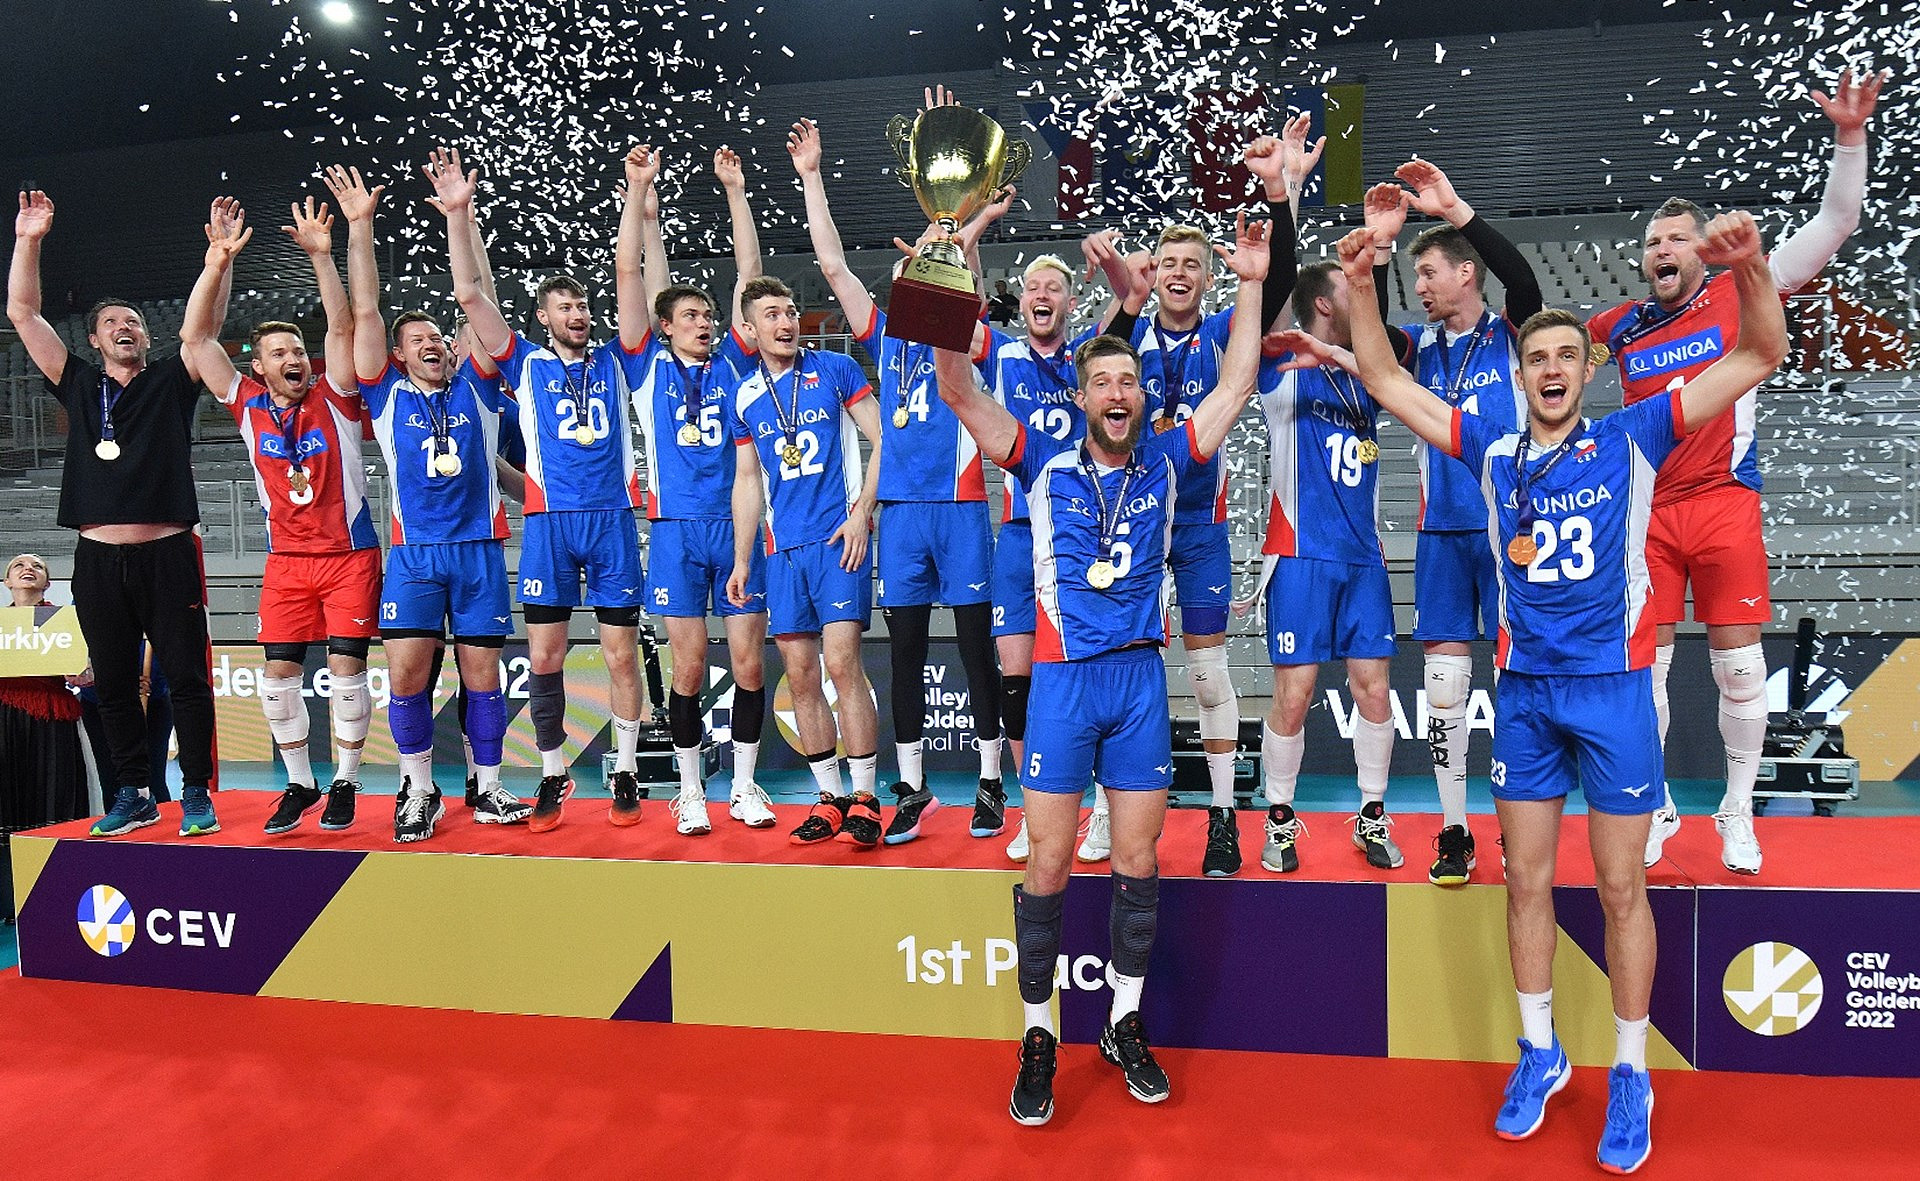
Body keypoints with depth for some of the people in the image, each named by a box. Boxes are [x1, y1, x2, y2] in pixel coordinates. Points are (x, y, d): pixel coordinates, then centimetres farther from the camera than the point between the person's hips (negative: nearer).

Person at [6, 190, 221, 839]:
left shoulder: (171, 383, 10)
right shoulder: (78, 385, 15)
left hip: (167, 554, -3)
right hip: (98, 559, 3)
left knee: (186, 677, -2)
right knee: (114, 683, 7)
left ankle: (196, 793, 5)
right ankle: (134, 795, 17)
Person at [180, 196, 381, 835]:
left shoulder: (333, 397, -2)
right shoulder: (249, 405, 3)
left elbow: (341, 328, -12)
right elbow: (196, 338, 0)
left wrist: (321, 255, -21)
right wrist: (217, 265, -8)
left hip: (350, 554, -3)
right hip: (287, 560, 3)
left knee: (346, 668, -5)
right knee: (279, 673, 1)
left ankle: (344, 783, 9)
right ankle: (300, 785, 15)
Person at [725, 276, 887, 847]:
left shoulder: (835, 370, 2)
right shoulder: (742, 397, 12)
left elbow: (883, 442, 1)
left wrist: (860, 515, -9)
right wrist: (741, 561, 14)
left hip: (838, 539, -4)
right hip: (782, 548, 4)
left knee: (841, 663, -12)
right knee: (800, 675, 3)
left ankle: (864, 798, -2)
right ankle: (829, 798, 14)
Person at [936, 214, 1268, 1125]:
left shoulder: (1165, 463, 6)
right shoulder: (1046, 464, 0)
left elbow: (1236, 387, 5)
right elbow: (959, 395, -9)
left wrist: (1252, 286, -1)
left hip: (1142, 678, 2)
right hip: (1063, 680, -2)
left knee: (1138, 864, 9)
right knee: (1047, 868, 1)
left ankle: (1124, 1025, 26)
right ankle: (1037, 1036, 17)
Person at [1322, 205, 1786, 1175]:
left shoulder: (1631, 440, -1)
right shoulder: (1495, 453, 5)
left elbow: (1760, 356, -4)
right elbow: (1386, 381, 6)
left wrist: (1751, 270, -22)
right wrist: (1362, 287, -5)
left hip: (1613, 687, -2)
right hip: (1523, 691, 3)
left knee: (1621, 887, 5)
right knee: (1527, 881, 10)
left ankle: (1630, 1074, 20)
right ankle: (1539, 1054, 26)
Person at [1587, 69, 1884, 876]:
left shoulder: (1739, 296, 2)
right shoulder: (1620, 326, 8)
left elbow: (1834, 224, -1)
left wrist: (1849, 138, -11)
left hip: (1726, 505, -2)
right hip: (1645, 512, 2)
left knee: (1739, 666, 3)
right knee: (1643, 667, 3)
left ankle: (1738, 812, 19)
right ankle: (1656, 808, 19)